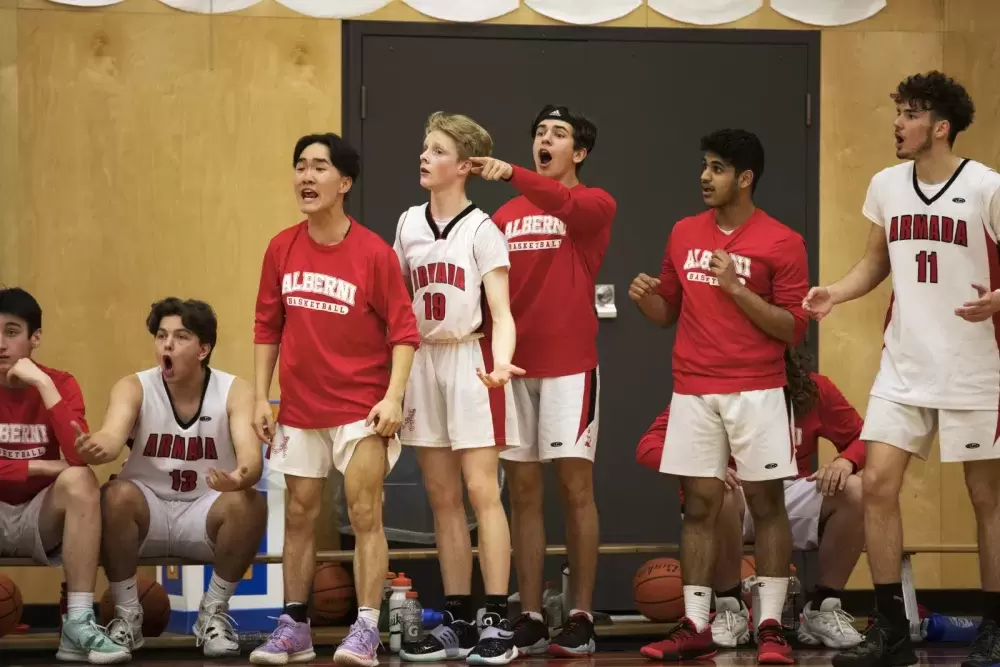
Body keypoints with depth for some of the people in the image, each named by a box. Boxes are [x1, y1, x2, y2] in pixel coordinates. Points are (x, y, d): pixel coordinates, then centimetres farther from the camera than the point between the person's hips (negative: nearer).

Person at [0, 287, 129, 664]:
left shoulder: (61, 384, -5)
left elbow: (80, 456, -24)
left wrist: (43, 385, -25)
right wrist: (41, 467, -22)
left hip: (41, 519, 0)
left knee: (80, 479, -31)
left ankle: (78, 625, -35)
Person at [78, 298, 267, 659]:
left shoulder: (235, 392, -10)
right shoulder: (133, 388, -9)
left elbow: (252, 457, -25)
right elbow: (114, 437, -29)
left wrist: (240, 477, -51)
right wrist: (94, 448, -56)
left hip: (206, 512, 0)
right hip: (148, 509, 0)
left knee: (250, 503, -31)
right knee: (116, 495, -32)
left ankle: (214, 611, -8)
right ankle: (127, 614, -11)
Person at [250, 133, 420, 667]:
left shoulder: (373, 252, -10)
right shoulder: (282, 249, 2)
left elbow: (403, 331, -9)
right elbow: (267, 328, 9)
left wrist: (393, 397, -18)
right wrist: (260, 398, 5)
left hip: (361, 409, -4)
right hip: (299, 408, 4)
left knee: (364, 513, -6)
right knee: (299, 515, 9)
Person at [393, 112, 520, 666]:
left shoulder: (482, 230, -8)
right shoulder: (408, 224, 8)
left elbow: (502, 313, -14)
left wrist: (501, 360, -33)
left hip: (470, 360, -5)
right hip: (423, 362, 6)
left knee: (481, 491, -9)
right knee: (442, 497, 7)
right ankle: (458, 622, 12)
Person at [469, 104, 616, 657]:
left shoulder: (595, 204, 2)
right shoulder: (505, 215, 14)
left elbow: (566, 205, -22)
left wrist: (512, 174, -37)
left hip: (570, 365, -4)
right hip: (513, 366, 4)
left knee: (575, 488, -3)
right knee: (523, 492, 4)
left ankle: (581, 618, 1)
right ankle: (530, 618, 8)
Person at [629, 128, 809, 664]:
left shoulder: (781, 243, -4)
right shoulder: (683, 234, 10)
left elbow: (793, 329, -7)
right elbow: (668, 312, 18)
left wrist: (736, 288, -16)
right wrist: (645, 298, -4)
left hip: (756, 392, -4)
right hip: (693, 393, 4)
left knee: (766, 503, -2)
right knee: (698, 505, 4)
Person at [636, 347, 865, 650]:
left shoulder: (815, 389, -5)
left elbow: (862, 439, 4)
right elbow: (649, 446, -15)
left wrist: (846, 461, -22)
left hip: (792, 498, 3)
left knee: (856, 491, -25)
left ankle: (823, 609, -6)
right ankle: (730, 610, -16)